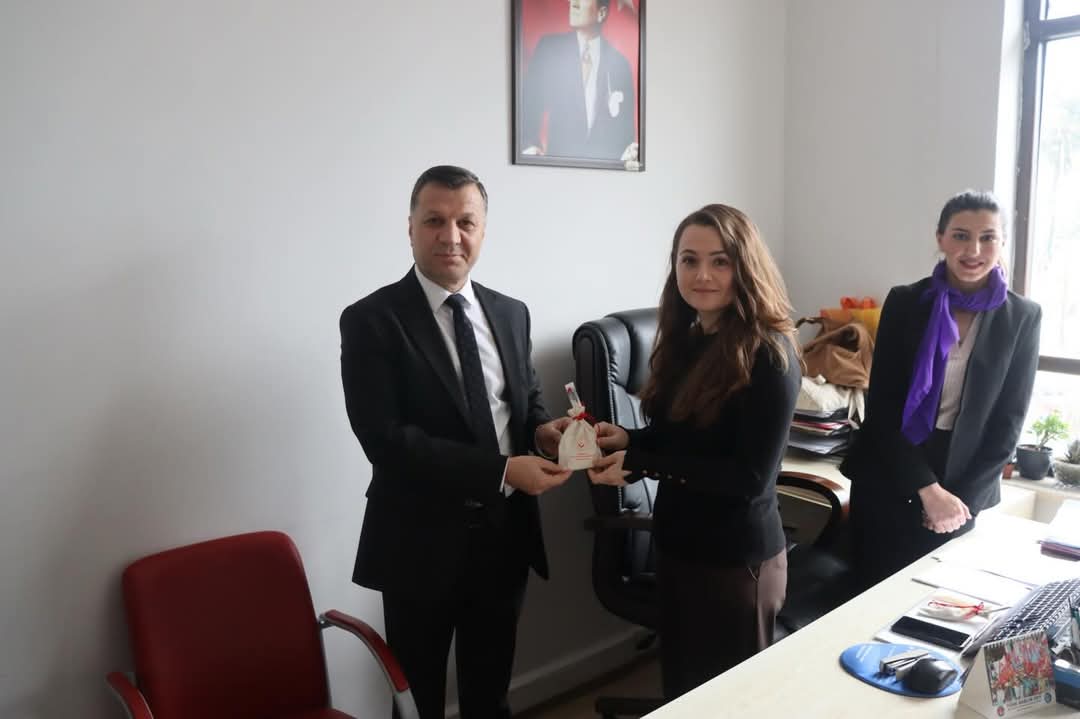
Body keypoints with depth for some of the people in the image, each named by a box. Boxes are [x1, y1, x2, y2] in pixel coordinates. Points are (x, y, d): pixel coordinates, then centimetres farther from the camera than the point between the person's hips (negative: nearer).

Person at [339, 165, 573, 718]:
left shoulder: (511, 313, 5)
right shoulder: (371, 320, -12)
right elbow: (385, 440, -20)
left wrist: (542, 430, -10)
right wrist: (503, 470, -24)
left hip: (506, 532, 5)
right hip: (423, 541, -4)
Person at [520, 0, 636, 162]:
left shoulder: (619, 63, 6)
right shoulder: (549, 48, 5)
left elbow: (626, 124, 10)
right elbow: (529, 103, 3)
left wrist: (629, 154, -9)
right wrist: (529, 145, -13)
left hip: (605, 162, 1)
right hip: (558, 159, -1)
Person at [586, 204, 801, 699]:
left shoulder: (768, 354, -19)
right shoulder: (685, 339, 3)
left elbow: (751, 478, -21)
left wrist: (639, 463, -23)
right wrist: (626, 439, -9)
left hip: (737, 560, -7)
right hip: (677, 545, 7)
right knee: (680, 688, 23)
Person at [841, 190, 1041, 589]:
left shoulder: (1022, 317, -1)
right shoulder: (904, 302, -4)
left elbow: (1008, 422, -1)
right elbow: (881, 407, -7)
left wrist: (964, 498, -9)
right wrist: (928, 489, -14)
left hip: (966, 492, 1)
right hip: (886, 485, 0)